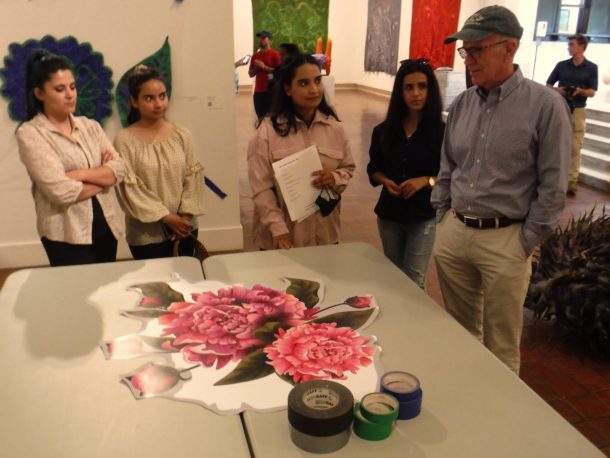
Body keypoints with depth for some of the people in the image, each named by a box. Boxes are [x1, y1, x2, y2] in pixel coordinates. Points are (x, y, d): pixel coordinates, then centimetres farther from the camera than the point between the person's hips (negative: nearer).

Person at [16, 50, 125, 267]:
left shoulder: (90, 126, 8)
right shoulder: (30, 134, -9)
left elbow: (118, 169, -3)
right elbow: (61, 191, -19)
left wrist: (79, 174, -17)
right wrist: (102, 176, -6)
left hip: (106, 225, 5)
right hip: (67, 234, -5)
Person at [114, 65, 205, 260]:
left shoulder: (182, 135, 2)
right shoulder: (125, 140, -9)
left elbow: (193, 178, 0)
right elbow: (130, 190, -13)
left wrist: (185, 215, -11)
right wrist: (167, 217, -15)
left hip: (184, 227, 4)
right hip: (146, 234, -3)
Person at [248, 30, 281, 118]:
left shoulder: (275, 54, -2)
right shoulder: (255, 55, 15)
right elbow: (250, 74, 17)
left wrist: (264, 67, -13)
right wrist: (256, 68, -3)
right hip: (258, 91, 6)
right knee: (260, 117, 7)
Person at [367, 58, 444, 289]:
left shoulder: (441, 131, -9)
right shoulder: (384, 130, 0)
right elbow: (374, 169, 10)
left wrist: (426, 180, -22)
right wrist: (386, 181, -10)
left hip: (424, 217, -3)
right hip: (389, 214, 4)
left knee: (414, 282, -2)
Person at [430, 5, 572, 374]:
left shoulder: (546, 105, -10)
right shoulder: (463, 103, 5)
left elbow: (553, 185, -9)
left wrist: (526, 243, -9)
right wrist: (443, 217, 10)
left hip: (505, 240, -5)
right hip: (453, 233, 5)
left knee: (502, 346, 9)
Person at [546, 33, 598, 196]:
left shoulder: (591, 68, 2)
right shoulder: (561, 65, 5)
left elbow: (592, 92, -1)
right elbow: (547, 85, 9)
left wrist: (580, 91, -22)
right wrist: (557, 90, -13)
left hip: (578, 111, -1)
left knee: (575, 147, -2)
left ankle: (572, 181, 0)